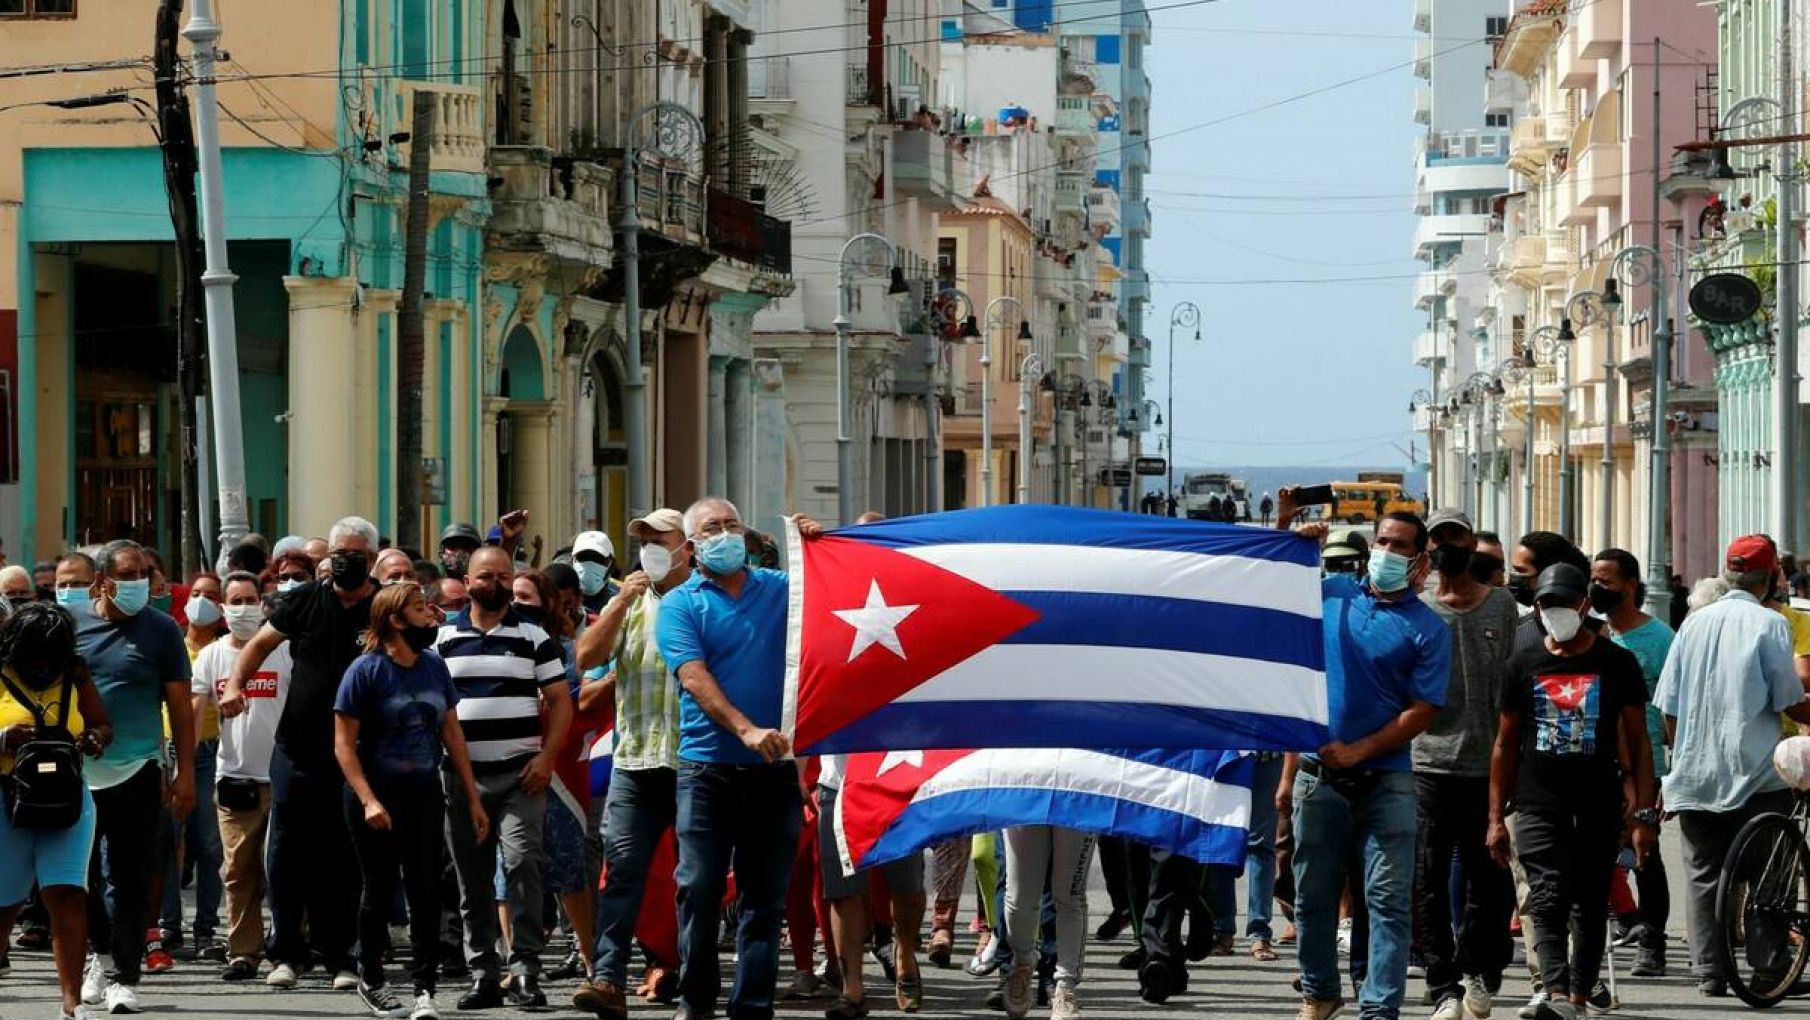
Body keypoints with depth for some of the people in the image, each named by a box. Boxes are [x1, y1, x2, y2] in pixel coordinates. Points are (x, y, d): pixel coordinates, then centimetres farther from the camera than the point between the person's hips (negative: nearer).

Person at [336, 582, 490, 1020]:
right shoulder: (366, 670, -10)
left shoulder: (434, 666, 5)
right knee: (380, 891, 6)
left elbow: (452, 733, 11)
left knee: (426, 894, -3)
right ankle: (371, 981, 23)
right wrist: (368, 800, -22)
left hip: (425, 796, 4)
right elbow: (344, 742, -12)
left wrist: (473, 798, 8)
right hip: (376, 797, -4)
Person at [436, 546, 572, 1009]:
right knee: (472, 879, 4)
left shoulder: (533, 637, 7)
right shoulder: (443, 638, 10)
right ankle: (483, 975, 11)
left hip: (521, 774, -2)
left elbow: (560, 701, 5)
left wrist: (546, 758, -7)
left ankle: (525, 970, -10)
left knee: (522, 863, -15)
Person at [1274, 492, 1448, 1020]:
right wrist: (1283, 531, 4)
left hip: (1385, 779, -3)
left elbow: (1422, 712, -7)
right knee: (1314, 893, 11)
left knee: (1388, 899, -6)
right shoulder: (1333, 594, 8)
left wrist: (1358, 751, -14)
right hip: (1318, 774, 3)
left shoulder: (1428, 628, -2)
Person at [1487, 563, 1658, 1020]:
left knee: (1591, 906, 6)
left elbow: (1637, 743, 4)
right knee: (1549, 901, -15)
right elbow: (1505, 743, 12)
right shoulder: (1525, 663, 7)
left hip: (1599, 809, 0)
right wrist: (1496, 818, 8)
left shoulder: (1617, 663, 3)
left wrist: (1644, 815, -5)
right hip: (1539, 807, 0)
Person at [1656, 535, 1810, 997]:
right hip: (1754, 773, -4)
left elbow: (1669, 707, 9)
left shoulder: (1694, 623, 7)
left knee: (1702, 874, 8)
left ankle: (1708, 973, 5)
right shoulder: (1770, 624, -7)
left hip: (1694, 774, 4)